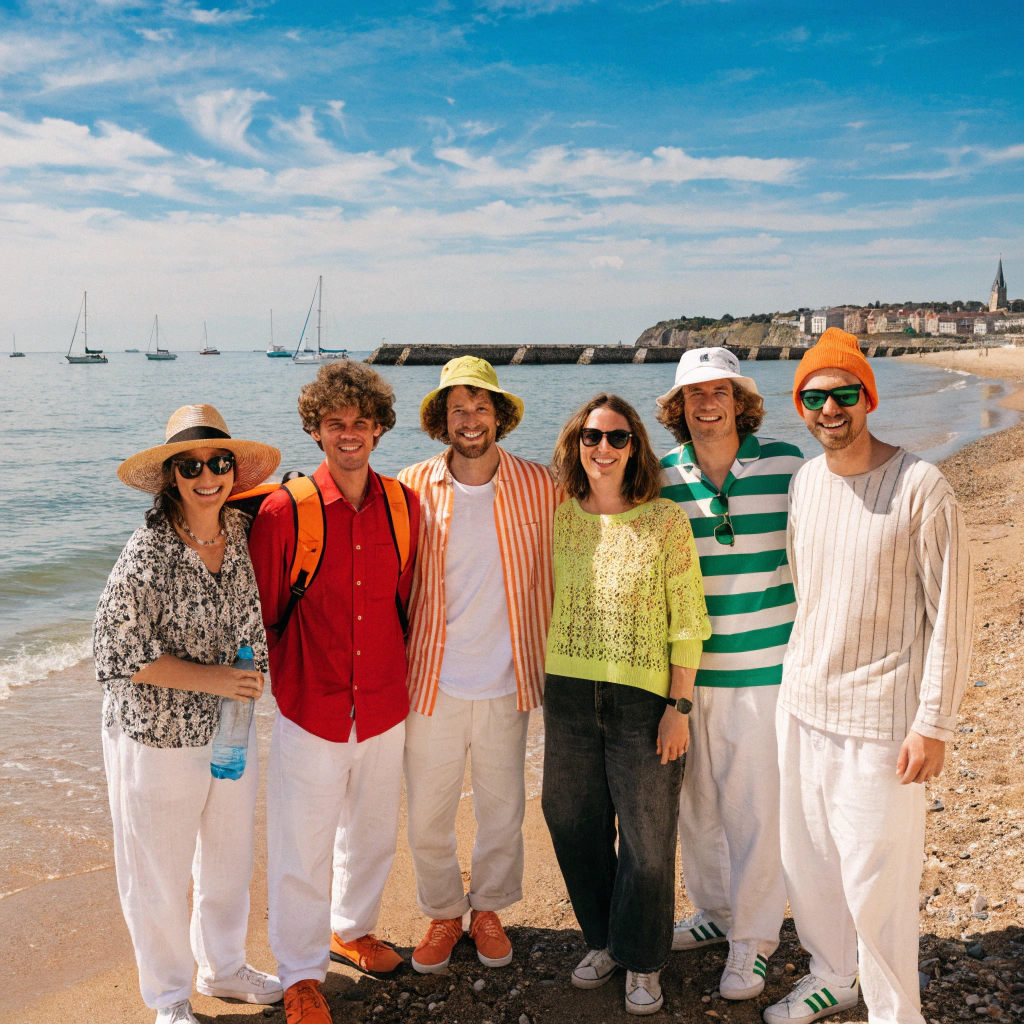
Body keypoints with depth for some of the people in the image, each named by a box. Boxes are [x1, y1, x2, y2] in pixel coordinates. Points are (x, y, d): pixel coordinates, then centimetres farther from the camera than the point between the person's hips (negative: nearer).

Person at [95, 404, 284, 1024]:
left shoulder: (243, 532, -3)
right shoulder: (148, 553, -20)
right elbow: (119, 652, -18)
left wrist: (253, 678, 10)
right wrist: (212, 678, -20)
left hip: (231, 725, 6)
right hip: (159, 736, -5)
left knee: (232, 855, 20)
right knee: (161, 872, 12)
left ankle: (224, 967, 45)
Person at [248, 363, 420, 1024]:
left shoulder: (404, 505, -1)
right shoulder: (284, 509, -12)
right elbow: (261, 611, -4)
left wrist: (402, 670, 11)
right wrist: (285, 680, -1)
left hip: (385, 708, 4)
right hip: (311, 712, -4)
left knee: (373, 831, 21)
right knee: (302, 847, 8)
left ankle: (353, 929, 47)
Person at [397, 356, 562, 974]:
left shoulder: (540, 487, -4)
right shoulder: (413, 488, -5)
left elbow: (552, 577, 6)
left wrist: (543, 658, 4)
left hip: (507, 683, 1)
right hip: (433, 683, 0)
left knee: (503, 810, 15)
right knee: (427, 817, 9)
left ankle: (489, 909, 40)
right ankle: (443, 914, 35)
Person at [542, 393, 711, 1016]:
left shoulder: (666, 521, -9)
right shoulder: (558, 518, 1)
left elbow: (688, 621, -7)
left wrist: (680, 707, -9)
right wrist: (545, 690, 11)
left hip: (643, 700, -3)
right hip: (570, 699, 3)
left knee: (647, 836, 8)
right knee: (575, 825, 14)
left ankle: (643, 961, 31)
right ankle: (603, 940, 39)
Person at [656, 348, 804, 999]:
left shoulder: (787, 464, -4)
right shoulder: (659, 477, 1)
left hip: (764, 666, -2)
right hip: (685, 669, 3)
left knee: (757, 805, 4)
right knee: (694, 800, 14)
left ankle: (754, 940, 22)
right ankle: (716, 912, 36)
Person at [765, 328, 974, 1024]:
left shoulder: (920, 486, -12)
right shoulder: (802, 482, 5)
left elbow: (951, 612, -11)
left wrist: (934, 723, -13)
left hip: (880, 719, -6)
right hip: (801, 705, 6)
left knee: (877, 884, 2)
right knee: (806, 861, 17)